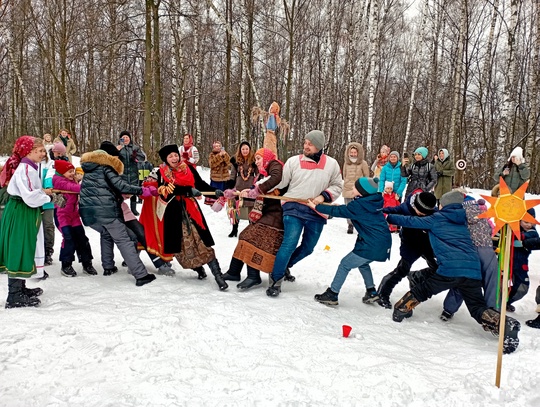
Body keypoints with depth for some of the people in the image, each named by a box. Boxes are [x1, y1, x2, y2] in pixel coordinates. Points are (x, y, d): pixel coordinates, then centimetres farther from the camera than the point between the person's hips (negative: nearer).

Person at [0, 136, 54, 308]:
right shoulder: (25, 169, -19)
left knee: (24, 250, 17)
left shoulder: (29, 168, 14)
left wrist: (42, 192, 3)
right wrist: (46, 196, -10)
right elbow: (30, 196, -26)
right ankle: (14, 296, -2)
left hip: (25, 214, 11)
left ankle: (19, 288, 29)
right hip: (20, 214, -11)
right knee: (19, 251, -7)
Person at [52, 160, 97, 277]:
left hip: (74, 214, 7)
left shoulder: (73, 181, 16)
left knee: (81, 238, 4)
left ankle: (87, 263, 12)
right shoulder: (59, 181, -9)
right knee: (68, 238, -16)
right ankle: (66, 265, -4)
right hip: (62, 215, -7)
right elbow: (70, 187, -26)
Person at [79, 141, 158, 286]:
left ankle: (108, 267, 29)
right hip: (105, 209, -7)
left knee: (106, 234, 32)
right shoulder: (106, 166, 0)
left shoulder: (88, 166, 23)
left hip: (88, 210, 7)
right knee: (123, 240, -4)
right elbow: (119, 185, -12)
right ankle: (141, 275, -8)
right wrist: (143, 190, -10)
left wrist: (119, 195, 32)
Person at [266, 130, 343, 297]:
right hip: (294, 209, -3)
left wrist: (324, 196, -10)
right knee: (289, 244, -14)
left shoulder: (331, 164, 3)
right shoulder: (294, 161, -2)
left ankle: (285, 266, 39)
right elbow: (278, 181, -1)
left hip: (317, 213, 3)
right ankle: (276, 279, 3)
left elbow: (337, 186, 9)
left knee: (308, 248, 14)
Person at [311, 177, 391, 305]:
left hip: (371, 246, -9)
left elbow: (337, 211, -8)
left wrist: (316, 207, 1)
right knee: (363, 263, 31)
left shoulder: (358, 205, -16)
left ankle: (332, 294, 12)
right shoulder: (373, 202, 8)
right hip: (384, 244, 9)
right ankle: (371, 292, 30)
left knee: (345, 264, 6)